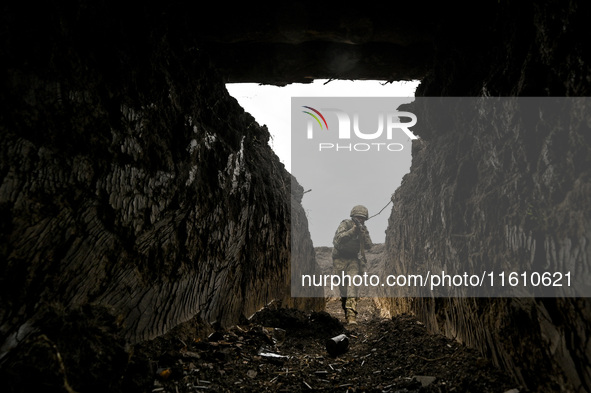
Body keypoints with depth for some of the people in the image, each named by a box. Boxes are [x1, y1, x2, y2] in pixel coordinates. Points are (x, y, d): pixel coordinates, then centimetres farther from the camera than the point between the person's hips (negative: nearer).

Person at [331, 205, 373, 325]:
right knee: (343, 286, 4)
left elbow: (368, 246, -3)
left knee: (353, 285, -16)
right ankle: (345, 306, 29)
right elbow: (339, 239, -25)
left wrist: (363, 233, -19)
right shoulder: (345, 224, -9)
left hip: (354, 260, 2)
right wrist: (353, 229, -33)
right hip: (340, 259, -2)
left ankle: (351, 315, -23)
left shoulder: (364, 228, 4)